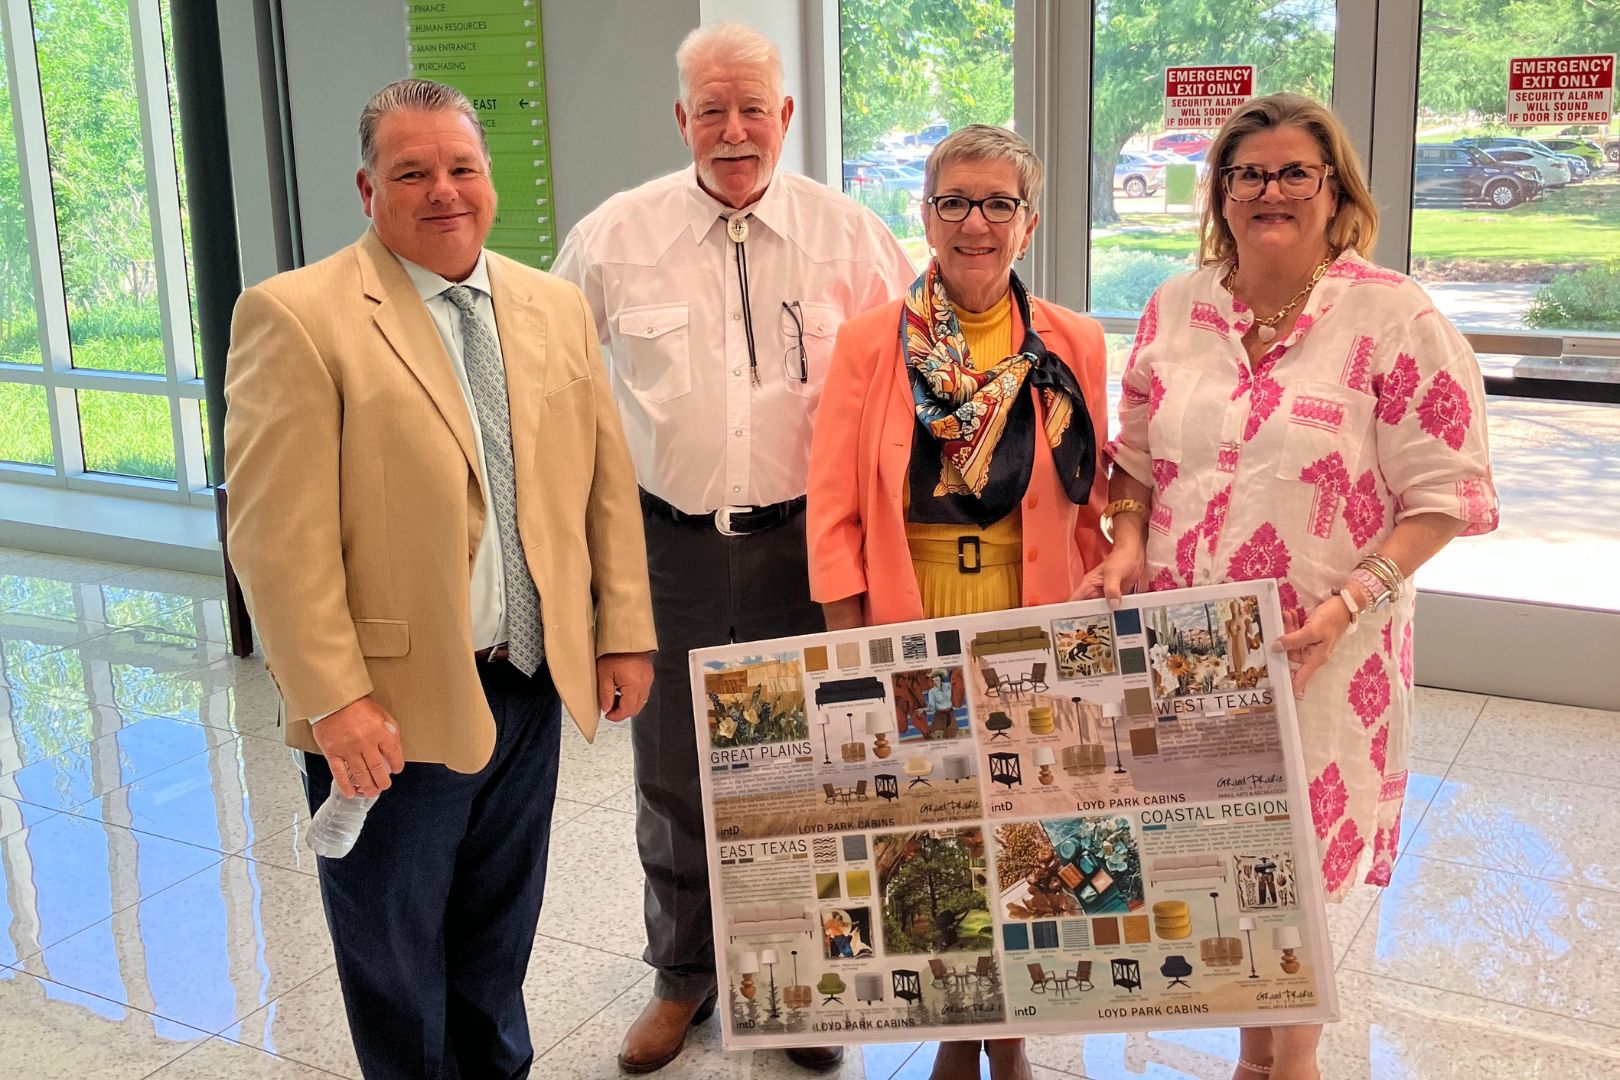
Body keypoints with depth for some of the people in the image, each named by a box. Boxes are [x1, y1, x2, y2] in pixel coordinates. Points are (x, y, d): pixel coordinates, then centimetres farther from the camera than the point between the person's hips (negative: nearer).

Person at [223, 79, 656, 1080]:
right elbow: (277, 536, -16)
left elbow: (608, 479, 8)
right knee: (397, 959, 14)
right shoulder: (295, 316, -12)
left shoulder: (556, 308, 6)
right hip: (392, 708, -5)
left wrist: (625, 631, 5)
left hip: (535, 686, 5)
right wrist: (334, 700, -18)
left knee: (499, 934, 23)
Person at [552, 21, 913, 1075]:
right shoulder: (613, 236, -1)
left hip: (805, 544, 0)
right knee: (674, 779, 12)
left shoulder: (850, 235, -2)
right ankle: (683, 975, 34)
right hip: (672, 545, 1)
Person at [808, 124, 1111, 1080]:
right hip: (910, 623, 0)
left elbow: (1092, 509, 6)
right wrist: (852, 648, -7)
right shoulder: (870, 342, 0)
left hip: (1034, 628, 1)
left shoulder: (1074, 347, 3)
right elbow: (836, 510, -2)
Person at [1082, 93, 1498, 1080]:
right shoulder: (1175, 310, 5)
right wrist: (1127, 549, -3)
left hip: (1318, 654, -4)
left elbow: (1444, 496, -10)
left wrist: (1346, 607, -20)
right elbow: (1138, 459, 15)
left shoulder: (1396, 318, -10)